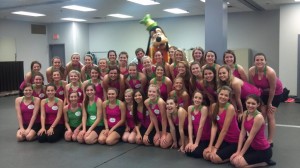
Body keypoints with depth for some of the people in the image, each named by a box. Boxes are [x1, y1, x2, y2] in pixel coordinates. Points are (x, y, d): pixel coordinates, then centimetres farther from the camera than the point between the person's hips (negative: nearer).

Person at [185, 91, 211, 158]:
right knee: (188, 151, -9)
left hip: (206, 139, -5)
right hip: (196, 137, 5)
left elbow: (201, 126, -22)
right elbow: (190, 125, -6)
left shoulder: (204, 108, -21)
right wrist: (191, 142, -13)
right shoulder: (190, 108, -4)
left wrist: (196, 143, -20)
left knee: (196, 153, -19)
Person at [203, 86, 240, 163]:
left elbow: (224, 129, -21)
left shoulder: (230, 108, -22)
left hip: (234, 141, -6)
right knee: (206, 154, -9)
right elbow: (214, 126, -5)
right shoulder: (214, 106, -2)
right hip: (223, 139, 6)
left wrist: (215, 148, -20)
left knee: (215, 158, -19)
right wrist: (210, 145, -13)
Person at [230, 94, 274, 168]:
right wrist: (238, 151, -7)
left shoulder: (258, 117, -26)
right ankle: (259, 160, 14)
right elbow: (242, 133, -2)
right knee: (233, 160, 0)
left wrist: (241, 153, -15)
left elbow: (250, 137, -22)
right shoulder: (245, 113, -1)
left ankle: (265, 162, 1)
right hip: (253, 147, 8)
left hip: (263, 150, -8)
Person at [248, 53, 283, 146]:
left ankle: (270, 140, 4)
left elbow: (272, 89, -24)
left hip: (276, 93, -4)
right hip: (263, 92, 4)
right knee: (261, 114, 2)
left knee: (270, 115, -5)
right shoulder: (251, 71, -24)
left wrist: (269, 103, -14)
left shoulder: (270, 72, -35)